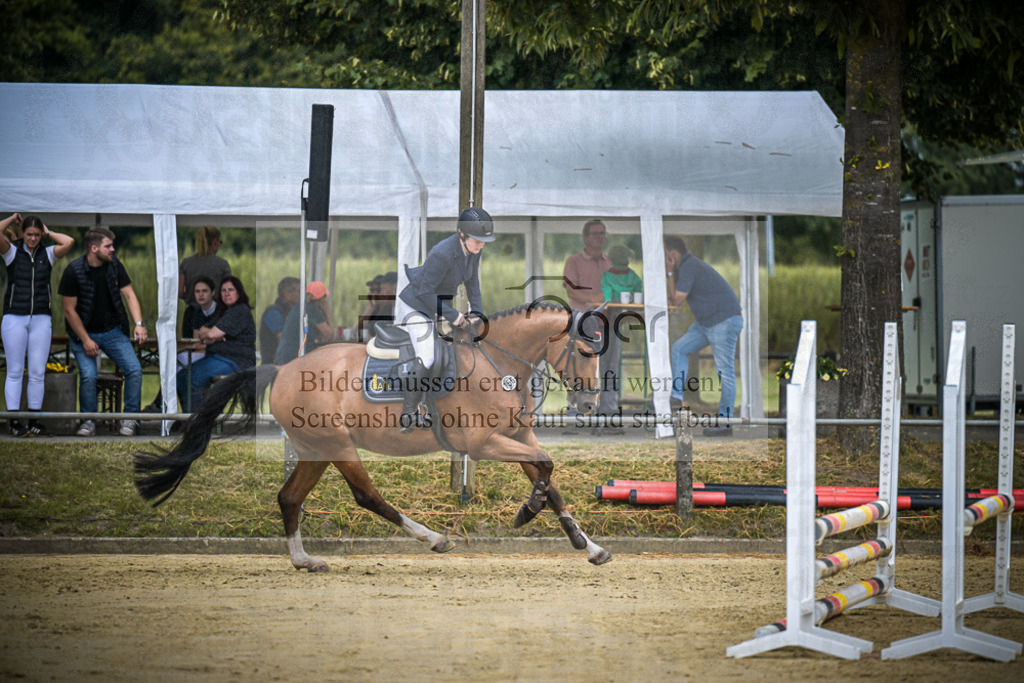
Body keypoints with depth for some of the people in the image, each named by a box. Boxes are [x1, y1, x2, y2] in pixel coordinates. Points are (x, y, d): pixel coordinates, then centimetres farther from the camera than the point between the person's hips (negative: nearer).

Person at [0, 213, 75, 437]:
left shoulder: (48, 254, 8)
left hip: (41, 319, 2)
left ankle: (34, 422, 5)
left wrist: (48, 233, 4)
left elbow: (68, 242, -9)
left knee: (37, 373, 2)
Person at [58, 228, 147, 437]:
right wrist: (86, 340, -14)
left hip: (113, 331, 4)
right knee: (88, 376, -21)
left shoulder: (114, 265, -2)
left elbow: (129, 295, -2)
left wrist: (139, 323, -18)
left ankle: (130, 419, 1)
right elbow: (70, 310, -11)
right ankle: (88, 421, -1)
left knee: (134, 369, -12)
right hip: (84, 333, -4)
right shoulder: (74, 271, -14)